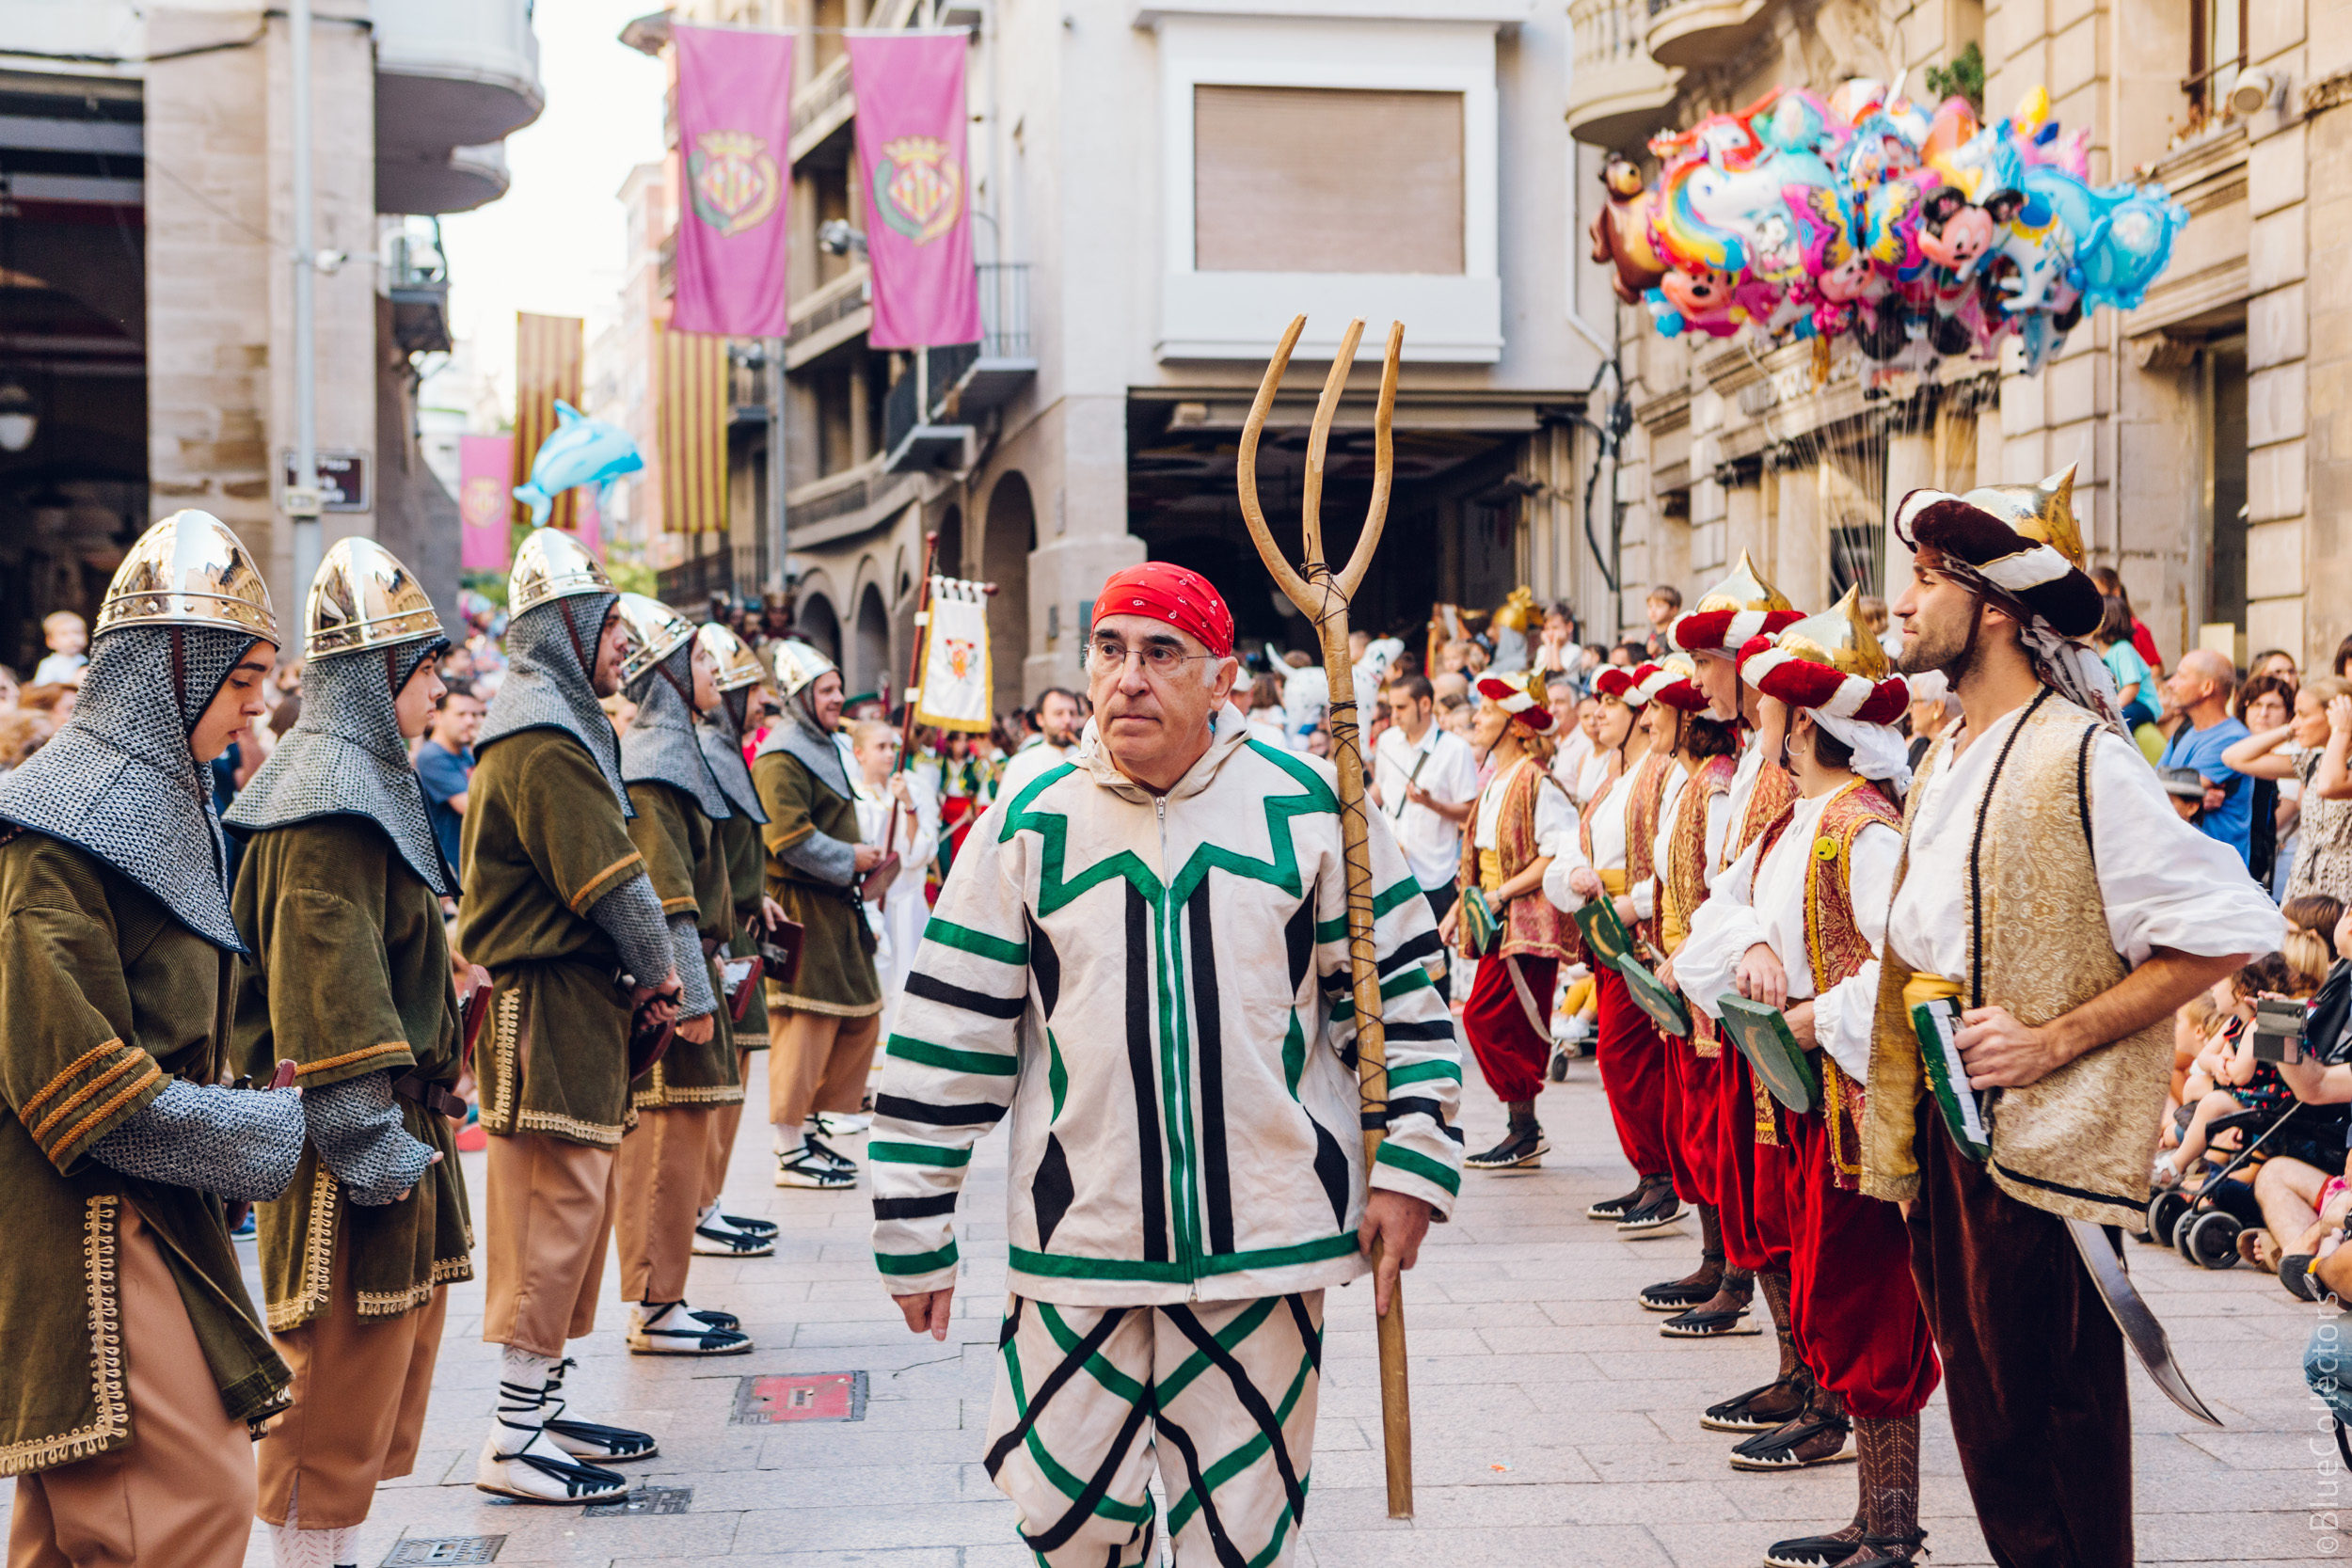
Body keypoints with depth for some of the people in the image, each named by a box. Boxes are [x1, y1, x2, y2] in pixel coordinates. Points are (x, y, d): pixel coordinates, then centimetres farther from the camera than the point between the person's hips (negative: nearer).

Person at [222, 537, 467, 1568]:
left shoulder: (366, 784, 17)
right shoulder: (330, 808, -16)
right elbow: (324, 995, -23)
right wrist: (374, 1147, -23)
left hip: (401, 1134, 11)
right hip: (360, 1149, -11)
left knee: (386, 1373, 16)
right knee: (340, 1393, -3)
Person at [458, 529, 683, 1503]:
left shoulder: (559, 724, 19)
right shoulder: (542, 740, -15)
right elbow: (611, 876, -19)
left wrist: (633, 980, 5)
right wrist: (656, 971, -4)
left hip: (579, 1001, 11)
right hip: (549, 1010, -11)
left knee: (574, 1208, 15)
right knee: (557, 1213, -8)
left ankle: (542, 1411, 25)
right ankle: (512, 1445, -2)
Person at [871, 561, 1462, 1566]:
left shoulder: (1311, 810, -1)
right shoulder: (1030, 826, 0)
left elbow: (1399, 989, 5)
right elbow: (950, 1036, 2)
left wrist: (1409, 1168, -2)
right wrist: (915, 1232, 2)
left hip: (1265, 1240, 0)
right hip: (1079, 1249, 1)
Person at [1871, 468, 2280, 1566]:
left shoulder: (2080, 758, -15)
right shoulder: (1945, 762, 12)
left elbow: (2224, 930, -18)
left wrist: (2057, 1040, -19)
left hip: (2040, 1144, -8)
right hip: (1945, 1135, 8)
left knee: (2051, 1420, 0)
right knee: (1987, 1419, 14)